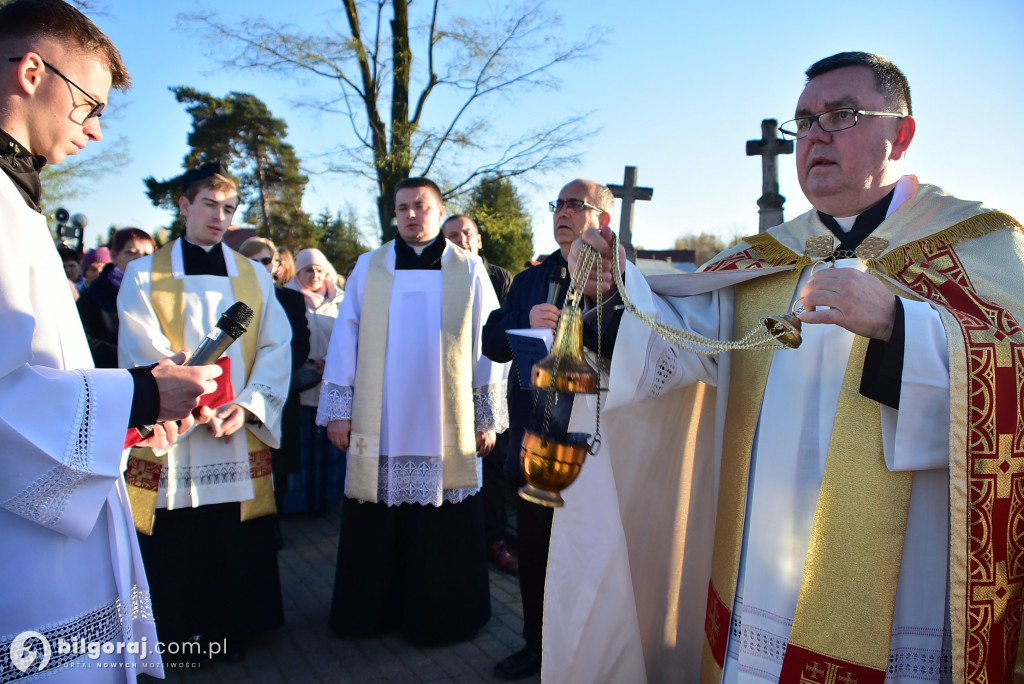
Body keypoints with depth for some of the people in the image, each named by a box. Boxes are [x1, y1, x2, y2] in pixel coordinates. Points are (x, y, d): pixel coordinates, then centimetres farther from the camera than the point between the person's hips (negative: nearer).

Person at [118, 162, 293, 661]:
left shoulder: (254, 275, 11)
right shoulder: (145, 275, 5)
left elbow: (277, 348, 2)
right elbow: (142, 355, -6)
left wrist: (247, 403, -14)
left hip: (242, 437, 2)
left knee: (240, 546, 7)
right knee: (175, 549, 5)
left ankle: (234, 630, 25)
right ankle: (181, 632, 25)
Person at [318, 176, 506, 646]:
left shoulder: (469, 270, 3)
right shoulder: (369, 268, 7)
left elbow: (486, 346, 2)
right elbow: (345, 340, 6)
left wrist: (488, 417, 0)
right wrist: (338, 408, 2)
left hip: (446, 428, -1)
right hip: (380, 427, 1)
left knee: (442, 532, 5)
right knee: (378, 529, 9)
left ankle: (438, 616, 24)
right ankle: (373, 611, 29)